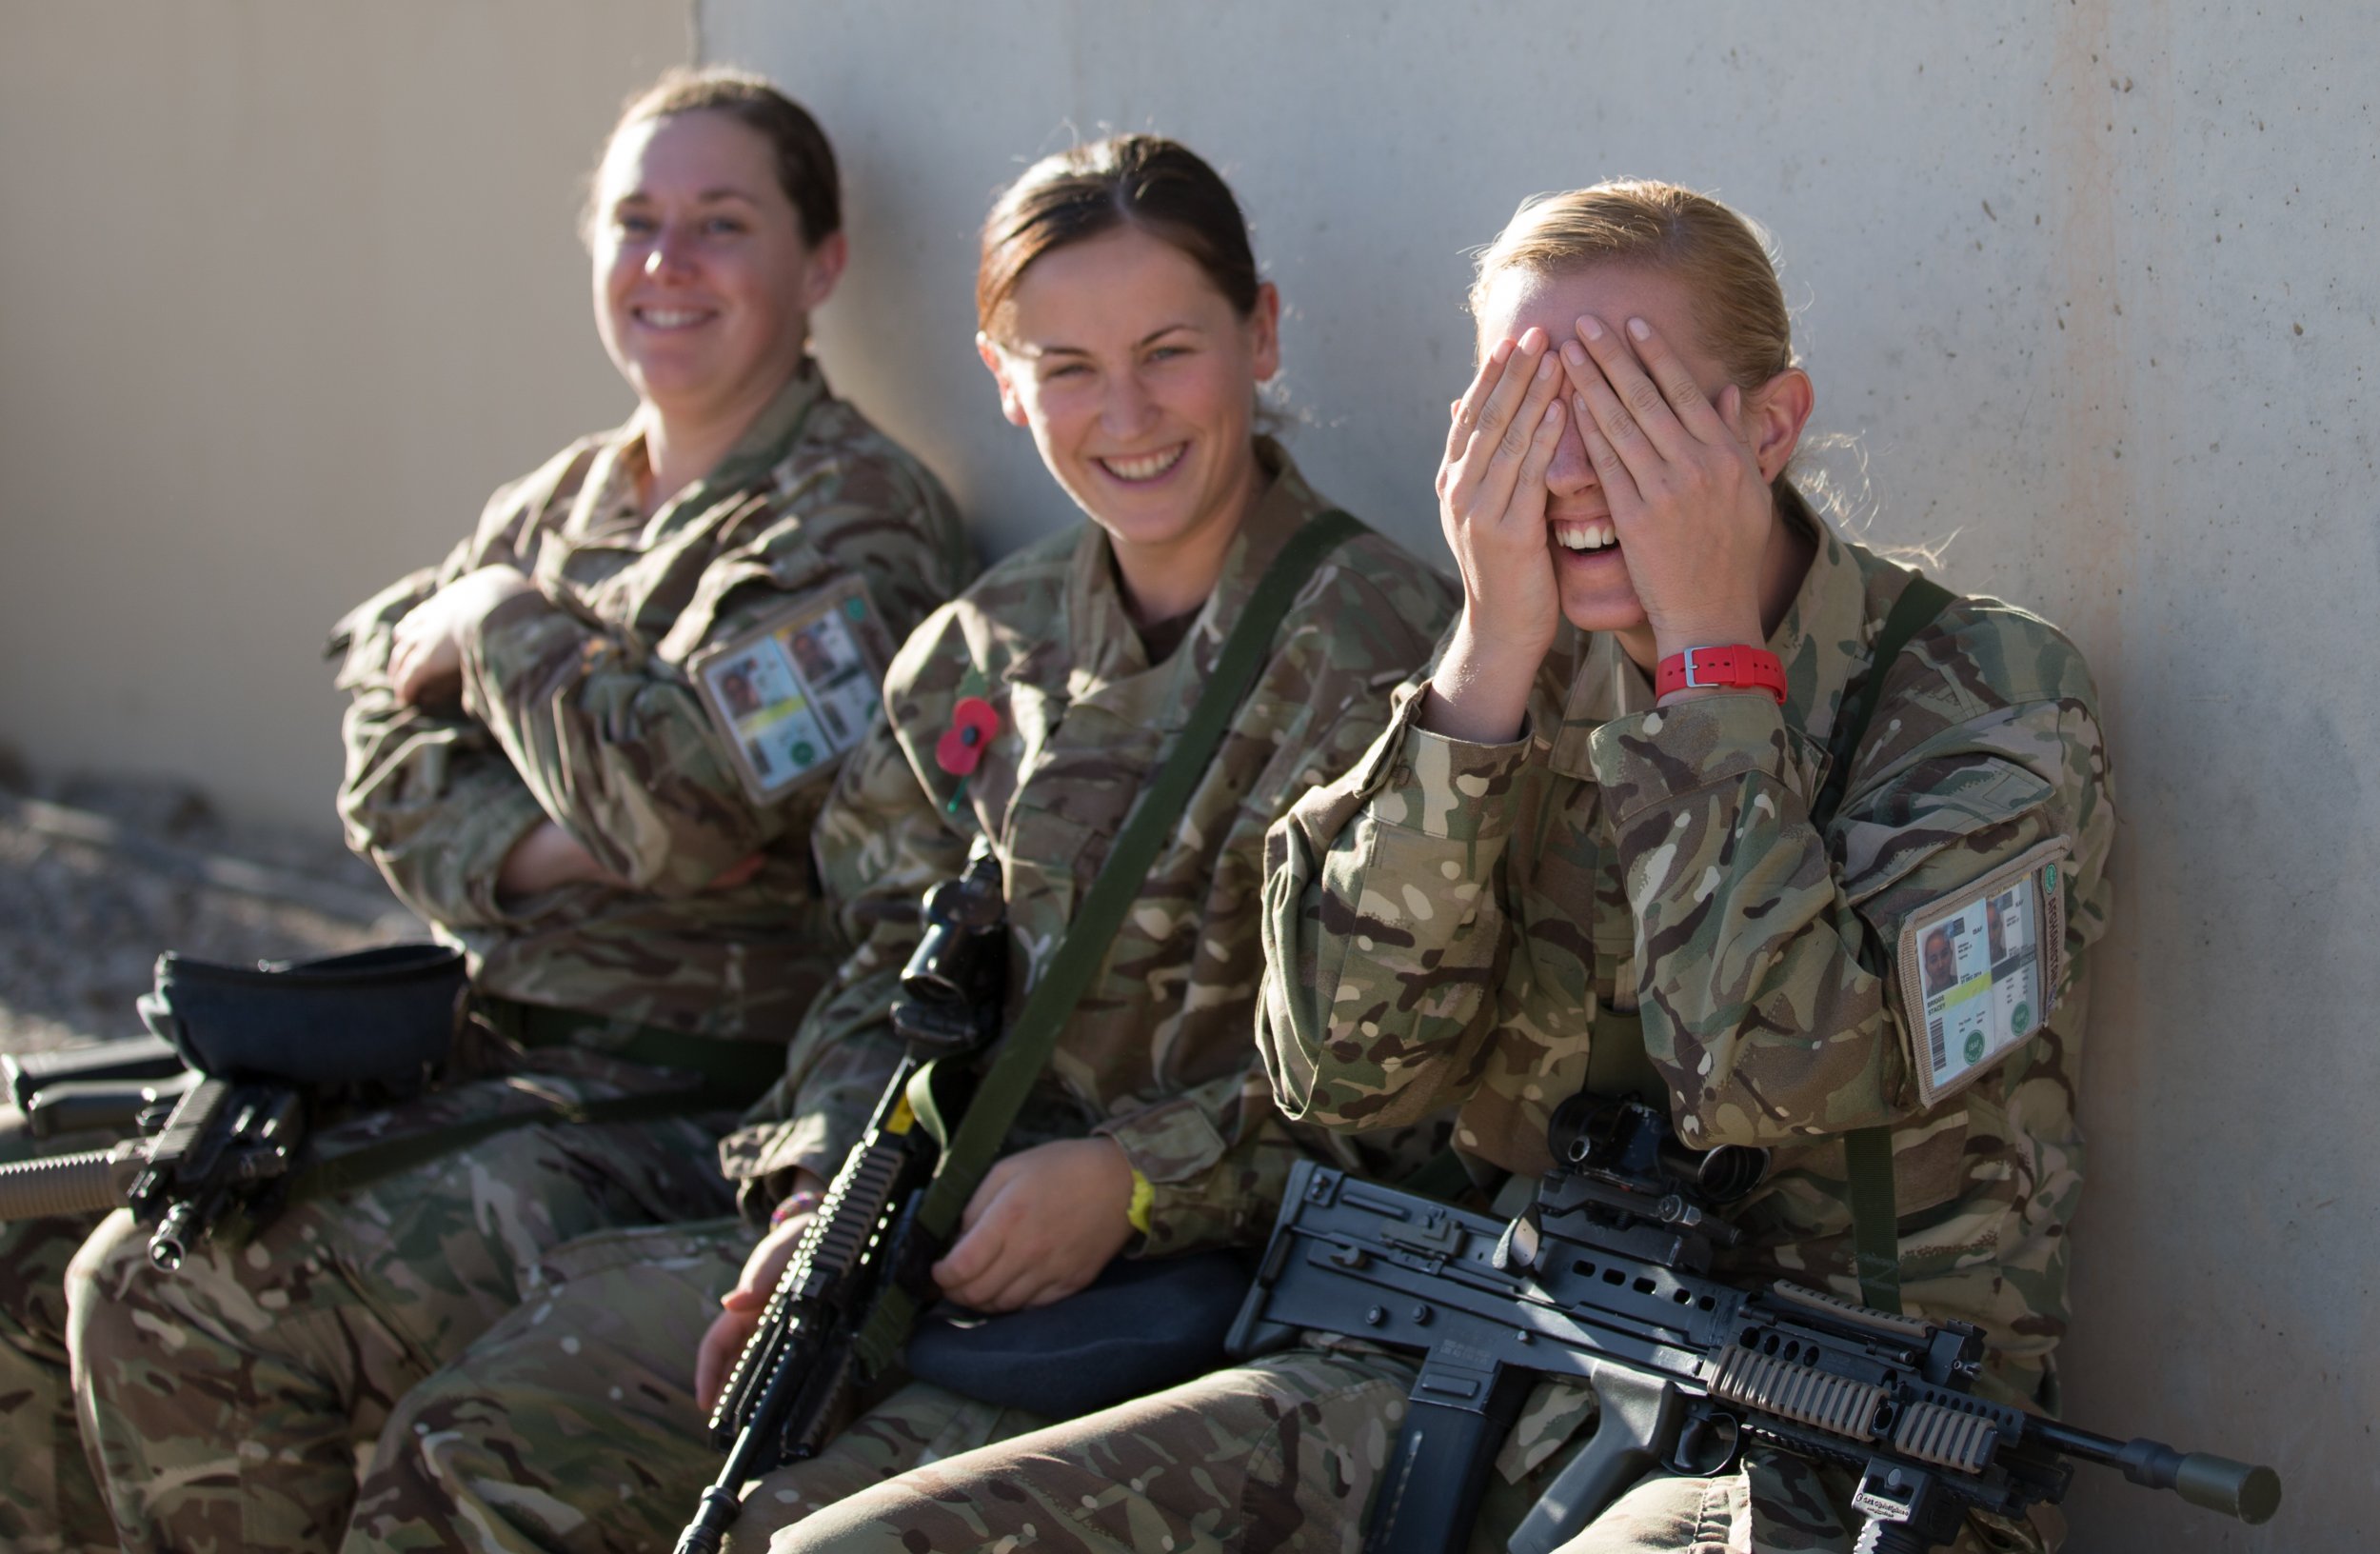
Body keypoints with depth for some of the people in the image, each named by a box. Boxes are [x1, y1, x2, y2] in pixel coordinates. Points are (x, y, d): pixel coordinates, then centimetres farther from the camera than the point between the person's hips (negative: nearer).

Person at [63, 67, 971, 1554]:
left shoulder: (856, 523, -8)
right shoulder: (555, 506, 17)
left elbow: (690, 800, -22)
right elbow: (395, 778, 10)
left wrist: (501, 628, -6)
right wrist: (561, 844, -11)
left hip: (700, 1105, -8)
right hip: (493, 1062, 8)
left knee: (241, 1318, -20)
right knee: (134, 1280, -7)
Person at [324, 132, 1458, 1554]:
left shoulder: (1388, 648, -5)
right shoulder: (982, 655, 14)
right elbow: (896, 980, 16)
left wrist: (1135, 1181, -19)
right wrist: (830, 1197, -4)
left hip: (1236, 1260, -6)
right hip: (960, 1222, 6)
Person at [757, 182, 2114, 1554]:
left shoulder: (1990, 703, -6)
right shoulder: (1528, 680, 9)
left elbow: (1768, 1077, -22)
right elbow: (1340, 1067, -5)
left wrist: (1708, 645, -15)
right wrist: (1493, 654, -11)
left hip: (1833, 1444, -5)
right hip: (1484, 1385, 5)